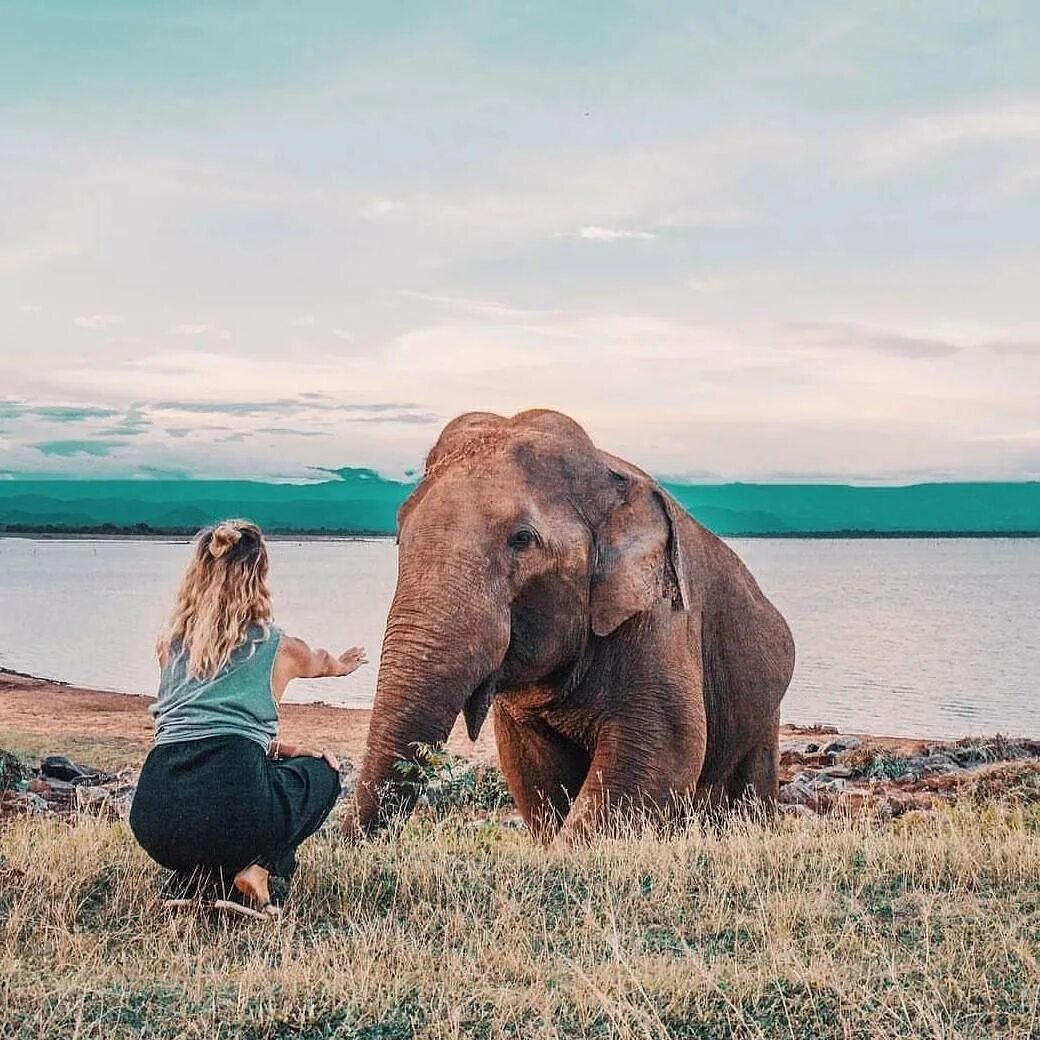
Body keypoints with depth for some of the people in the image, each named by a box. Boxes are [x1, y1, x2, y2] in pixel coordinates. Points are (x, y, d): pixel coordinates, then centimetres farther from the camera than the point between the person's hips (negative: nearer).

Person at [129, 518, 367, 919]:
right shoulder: (277, 646, 13)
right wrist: (342, 664, 63)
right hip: (234, 811, -4)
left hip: (153, 822, 4)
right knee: (322, 767, 28)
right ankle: (258, 870, 6)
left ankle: (194, 875, 14)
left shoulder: (169, 643, 20)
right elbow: (322, 663, 39)